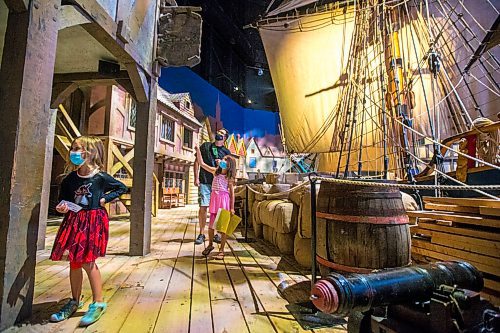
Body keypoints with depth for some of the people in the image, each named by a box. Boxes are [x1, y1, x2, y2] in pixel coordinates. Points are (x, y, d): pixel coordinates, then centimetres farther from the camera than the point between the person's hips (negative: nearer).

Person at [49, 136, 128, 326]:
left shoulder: (101, 178, -8)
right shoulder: (69, 179, 3)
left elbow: (122, 188, 3)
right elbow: (62, 199, 14)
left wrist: (105, 199, -6)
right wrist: (61, 208, -8)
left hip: (94, 221, -5)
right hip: (73, 221, 5)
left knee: (87, 261, -6)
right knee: (74, 262, 12)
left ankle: (98, 303, 9)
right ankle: (74, 301, 31)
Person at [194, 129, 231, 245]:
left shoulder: (226, 152, 13)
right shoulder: (205, 146, 11)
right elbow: (197, 161, 9)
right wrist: (196, 178, 0)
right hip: (204, 182, -1)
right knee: (203, 207, -4)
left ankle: (217, 234, 15)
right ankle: (201, 234, 8)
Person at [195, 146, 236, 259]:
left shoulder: (229, 177, -1)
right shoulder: (215, 171, 6)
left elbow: (232, 193, 0)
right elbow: (201, 163, 7)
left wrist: (232, 207, -4)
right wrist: (198, 150, 2)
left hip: (224, 199, -3)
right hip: (214, 198, 3)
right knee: (211, 225, 8)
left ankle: (221, 250, 14)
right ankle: (210, 244, 32)